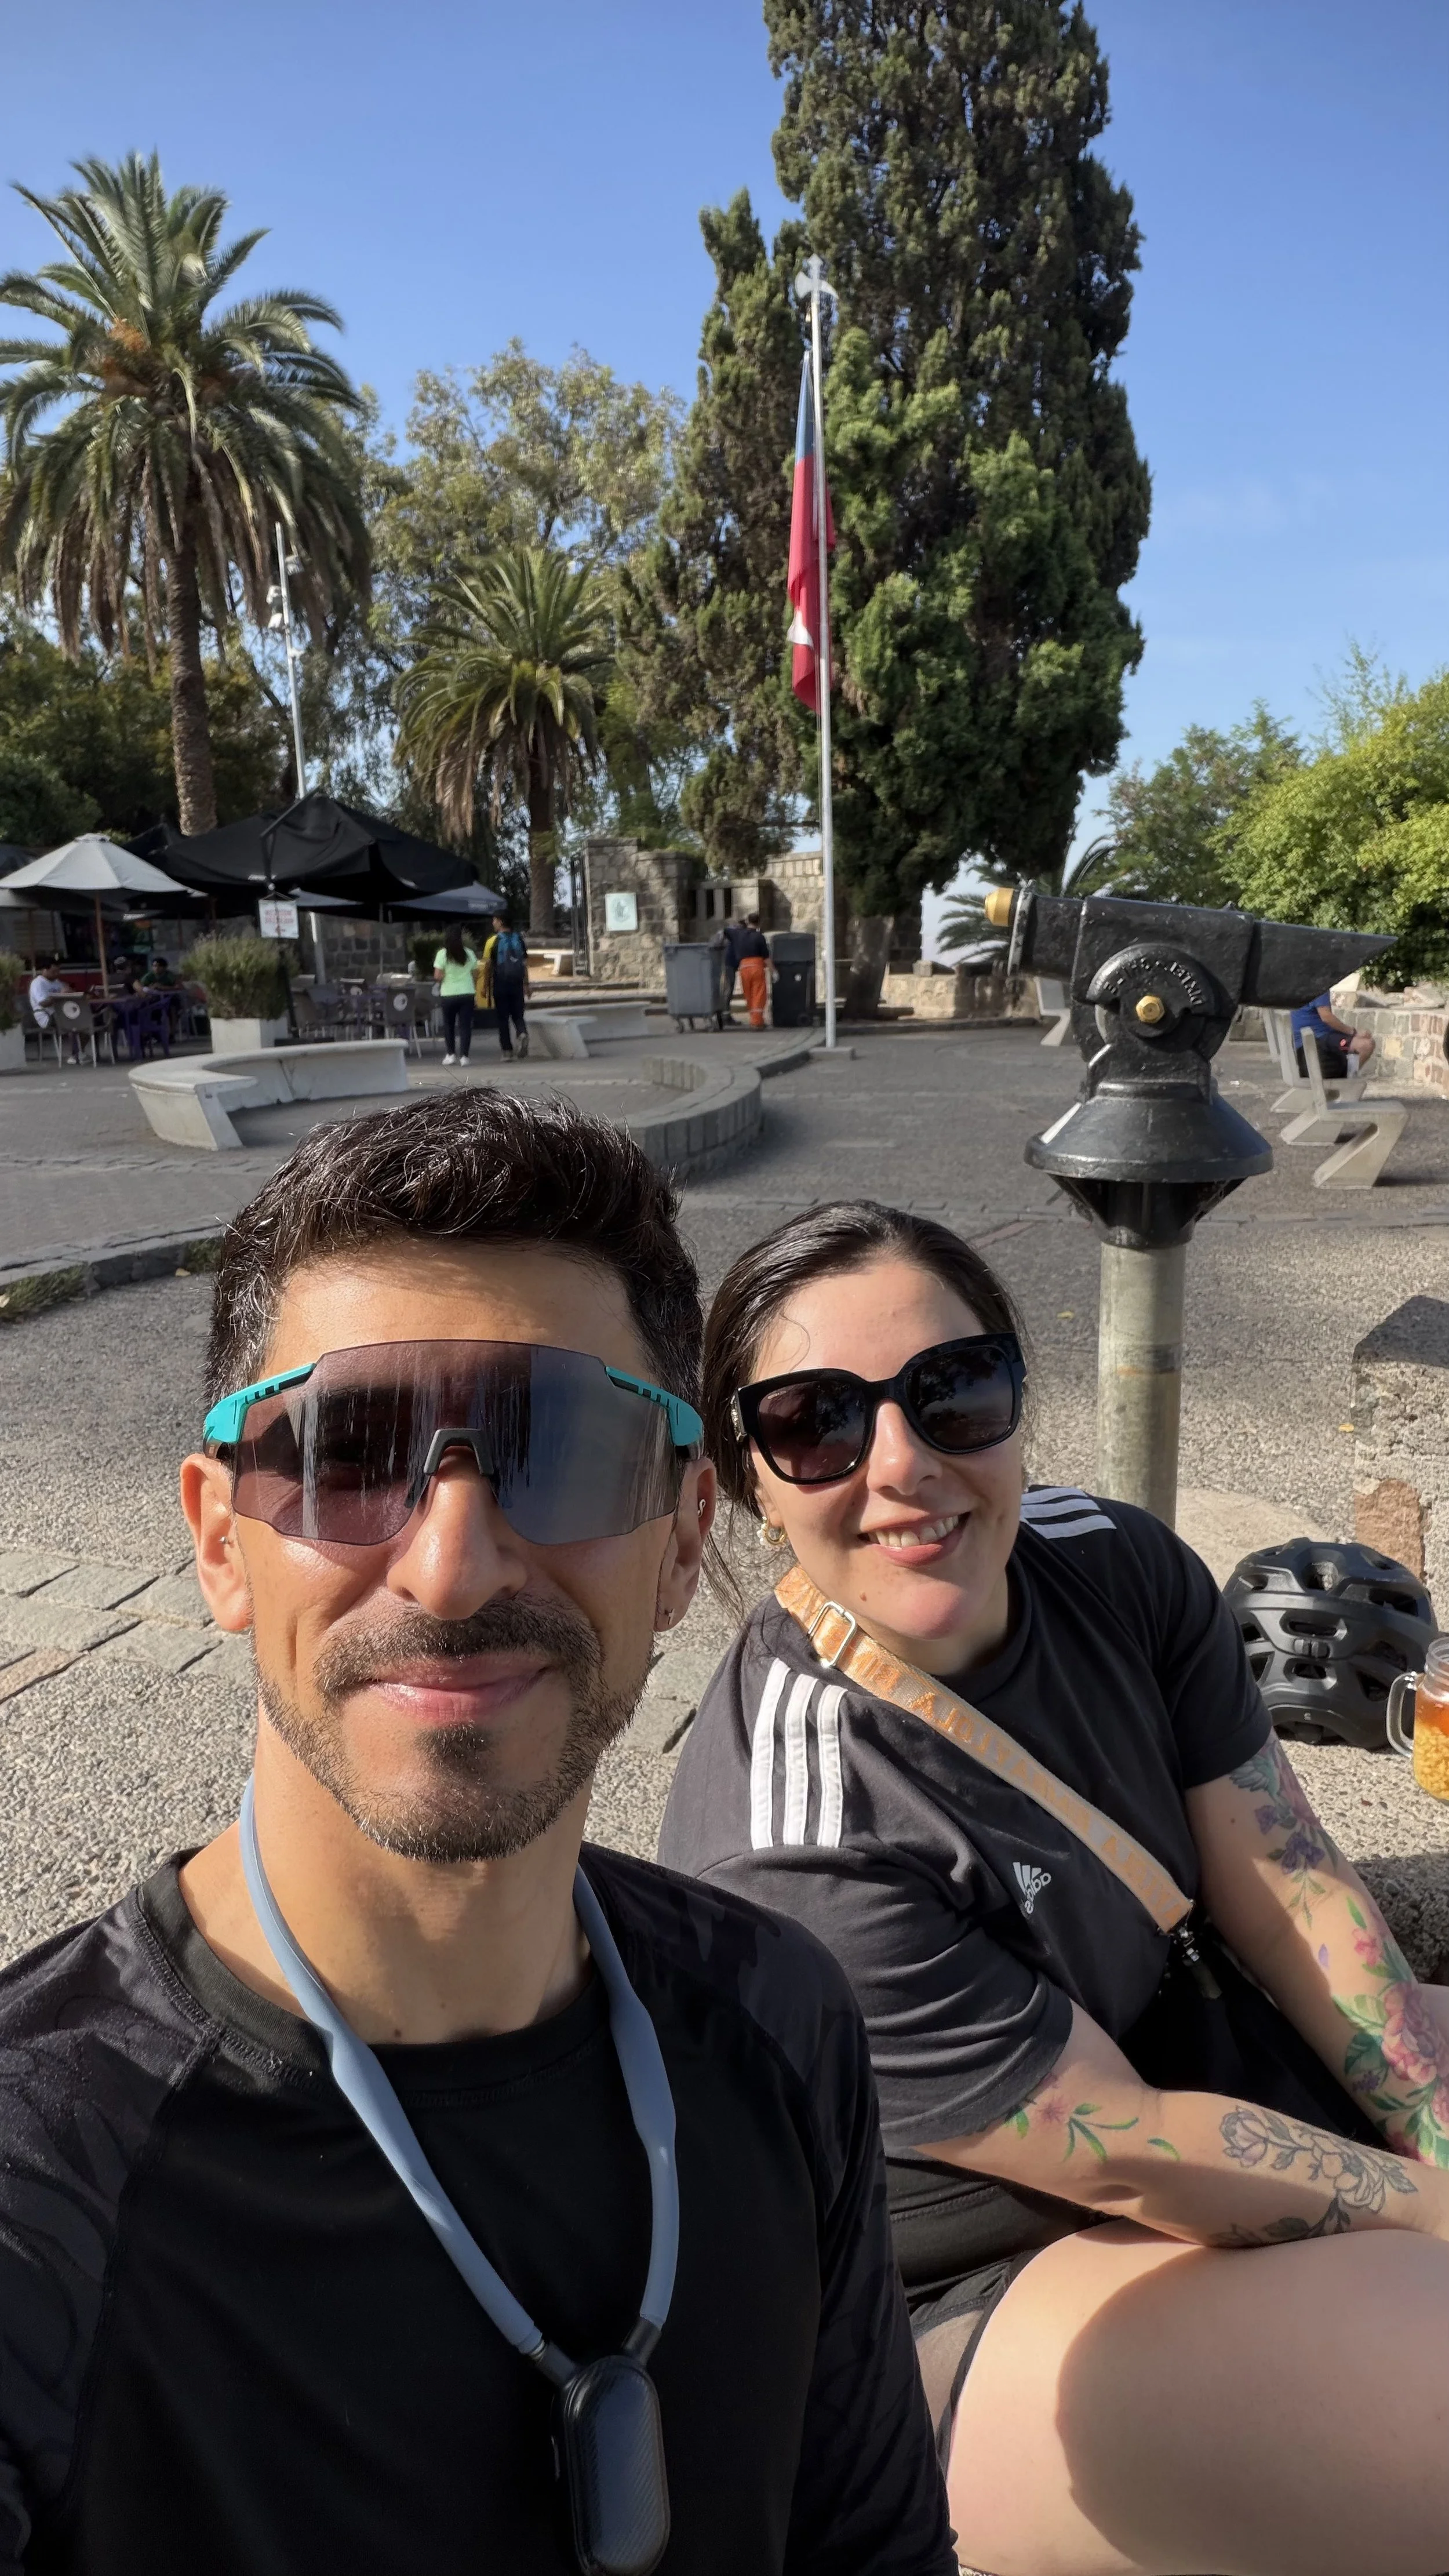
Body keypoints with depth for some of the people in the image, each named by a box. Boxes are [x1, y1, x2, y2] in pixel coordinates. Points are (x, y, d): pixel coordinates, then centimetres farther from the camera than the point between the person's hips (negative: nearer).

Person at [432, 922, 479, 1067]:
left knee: (449, 1025, 15)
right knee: (465, 1025, 3)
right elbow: (475, 973, 6)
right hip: (467, 993, 1)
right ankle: (464, 1056, -4)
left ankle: (451, 1054, 15)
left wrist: (439, 981, 11)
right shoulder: (470, 954, 1)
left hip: (449, 995, -1)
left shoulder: (443, 954, -7)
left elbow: (438, 976, -10)